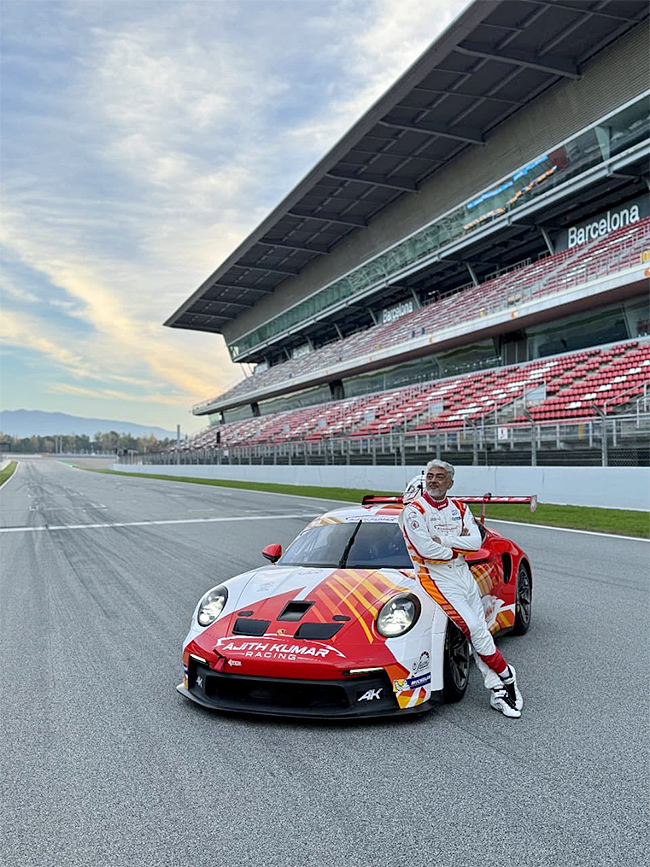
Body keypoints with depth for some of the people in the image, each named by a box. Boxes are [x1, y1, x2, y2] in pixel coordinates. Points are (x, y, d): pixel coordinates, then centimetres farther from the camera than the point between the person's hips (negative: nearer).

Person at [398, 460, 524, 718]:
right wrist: (459, 546, -9)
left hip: (463, 573, 6)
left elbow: (476, 542, -4)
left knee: (481, 630, 5)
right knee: (475, 629, -12)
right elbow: (427, 550, -21)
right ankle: (507, 677, 7)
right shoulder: (415, 510, -10)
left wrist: (444, 540, -16)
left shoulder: (459, 508, 9)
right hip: (436, 578, -6)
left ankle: (498, 692, 12)